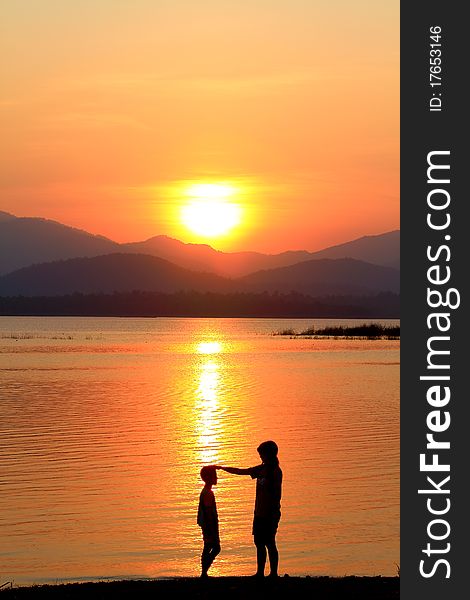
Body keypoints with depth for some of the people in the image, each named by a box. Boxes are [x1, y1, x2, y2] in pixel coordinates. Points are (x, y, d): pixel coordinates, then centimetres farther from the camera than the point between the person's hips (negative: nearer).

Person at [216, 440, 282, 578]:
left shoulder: (275, 471, -12)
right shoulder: (262, 469, 14)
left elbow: (277, 494, -16)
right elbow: (240, 472, 22)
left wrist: (274, 514, -20)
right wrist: (221, 467, 24)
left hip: (269, 515, -9)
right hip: (260, 513, 9)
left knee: (269, 544, -6)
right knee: (259, 543, 11)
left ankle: (274, 573, -1)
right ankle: (260, 573, 16)